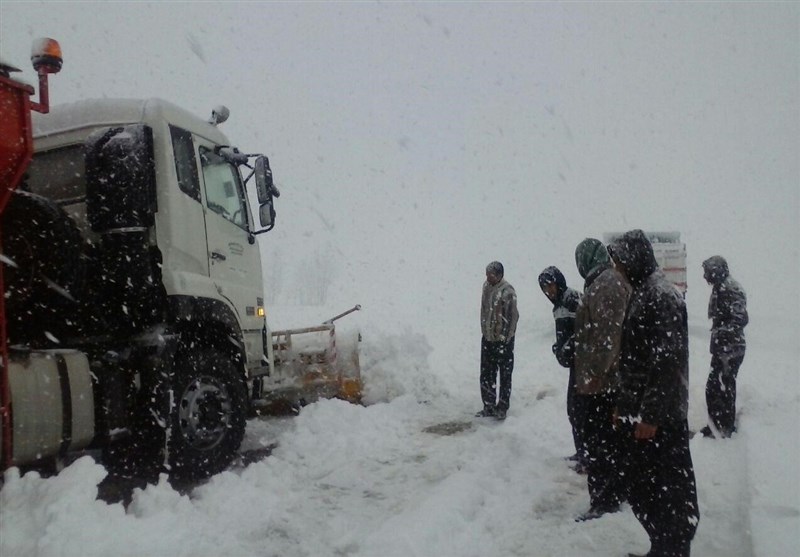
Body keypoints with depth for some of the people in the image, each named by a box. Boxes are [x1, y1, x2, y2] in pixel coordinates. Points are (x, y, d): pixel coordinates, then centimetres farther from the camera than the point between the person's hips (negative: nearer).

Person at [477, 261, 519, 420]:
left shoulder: (507, 291, -17)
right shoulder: (487, 287, 4)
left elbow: (513, 316, -16)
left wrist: (506, 338, -15)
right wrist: (484, 331, 12)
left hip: (503, 340, -7)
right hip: (487, 338, 7)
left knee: (505, 375, 6)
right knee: (486, 374, 13)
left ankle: (502, 407, 16)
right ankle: (489, 405, 25)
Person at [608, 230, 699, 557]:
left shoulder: (662, 297, -16)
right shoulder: (640, 294, 14)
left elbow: (668, 362, -21)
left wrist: (651, 415, -21)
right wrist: (623, 405, 18)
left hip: (659, 417, -9)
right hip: (638, 411, 10)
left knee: (667, 491, 1)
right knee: (641, 487, 16)